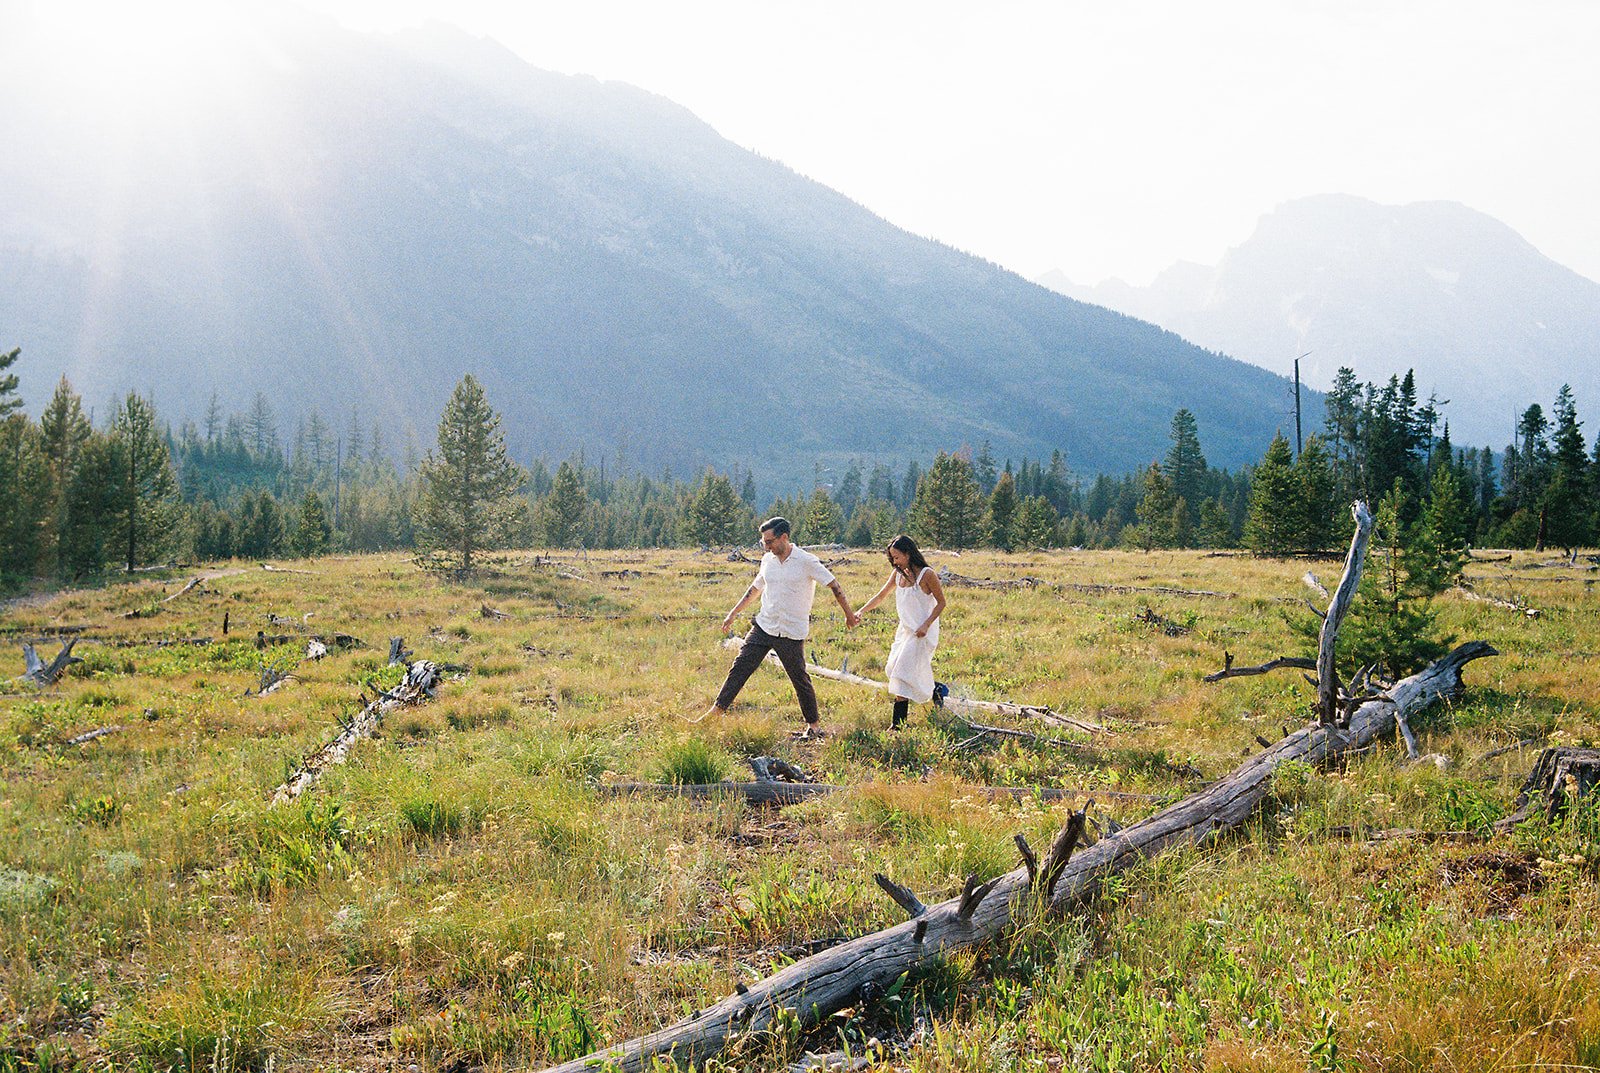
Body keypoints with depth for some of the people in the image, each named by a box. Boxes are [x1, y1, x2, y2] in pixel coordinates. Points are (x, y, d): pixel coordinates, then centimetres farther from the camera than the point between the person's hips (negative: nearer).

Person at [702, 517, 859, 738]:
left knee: (800, 679, 3)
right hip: (763, 627, 5)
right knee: (739, 668, -1)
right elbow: (755, 589, 19)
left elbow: (834, 585, -5)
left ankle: (814, 723, 18)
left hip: (792, 633, -5)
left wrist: (848, 614, -2)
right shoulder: (768, 560, 6)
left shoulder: (806, 561, -11)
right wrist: (733, 614, 20)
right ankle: (717, 711, 3)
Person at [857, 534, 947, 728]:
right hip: (904, 630, 8)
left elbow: (941, 603, -9)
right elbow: (881, 596, 13)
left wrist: (926, 625, -19)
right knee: (894, 670, 14)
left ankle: (898, 723, -6)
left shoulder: (926, 574, -15)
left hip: (922, 632, -8)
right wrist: (861, 612, -1)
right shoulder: (898, 574, 5)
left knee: (903, 675, -12)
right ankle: (936, 689, 32)